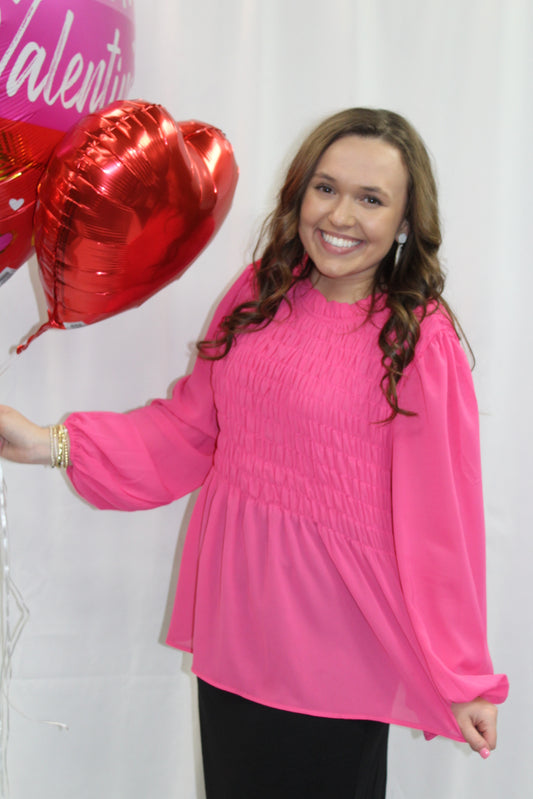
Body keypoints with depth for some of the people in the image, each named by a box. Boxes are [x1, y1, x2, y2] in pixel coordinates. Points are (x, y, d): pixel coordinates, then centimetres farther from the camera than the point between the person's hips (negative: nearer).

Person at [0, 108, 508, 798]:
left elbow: (439, 518, -10)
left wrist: (463, 678, -5)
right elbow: (189, 427, 9)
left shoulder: (421, 341, -13)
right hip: (232, 629, 5)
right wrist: (56, 445, 0)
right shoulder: (258, 294, 3)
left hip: (336, 655, -5)